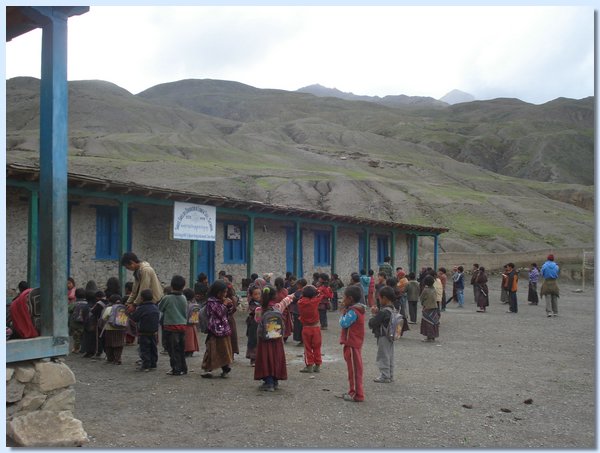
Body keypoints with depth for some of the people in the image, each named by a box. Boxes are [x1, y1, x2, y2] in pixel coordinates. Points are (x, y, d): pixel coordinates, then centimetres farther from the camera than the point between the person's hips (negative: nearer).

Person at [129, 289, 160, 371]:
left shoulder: (141, 309, -15)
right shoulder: (155, 308, 4)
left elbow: (134, 318, -8)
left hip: (144, 333, -6)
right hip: (154, 333, 6)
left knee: (144, 350, 0)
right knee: (153, 349, 11)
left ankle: (145, 365, -1)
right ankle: (153, 365, 16)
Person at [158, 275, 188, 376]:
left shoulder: (166, 298, -11)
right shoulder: (184, 298, 2)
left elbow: (159, 308, 4)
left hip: (170, 326, -5)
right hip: (182, 326, 5)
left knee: (173, 349, 1)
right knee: (181, 349, 13)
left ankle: (176, 369, 1)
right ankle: (183, 368, 19)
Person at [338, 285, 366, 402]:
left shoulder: (353, 311, -21)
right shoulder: (358, 309, 10)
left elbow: (343, 323, -24)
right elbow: (346, 323, 11)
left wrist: (343, 311, -14)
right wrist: (345, 310, 0)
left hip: (352, 344, -10)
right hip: (354, 343, 10)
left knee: (354, 369, -2)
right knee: (354, 368, 16)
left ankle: (357, 394, 5)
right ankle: (353, 392, 25)